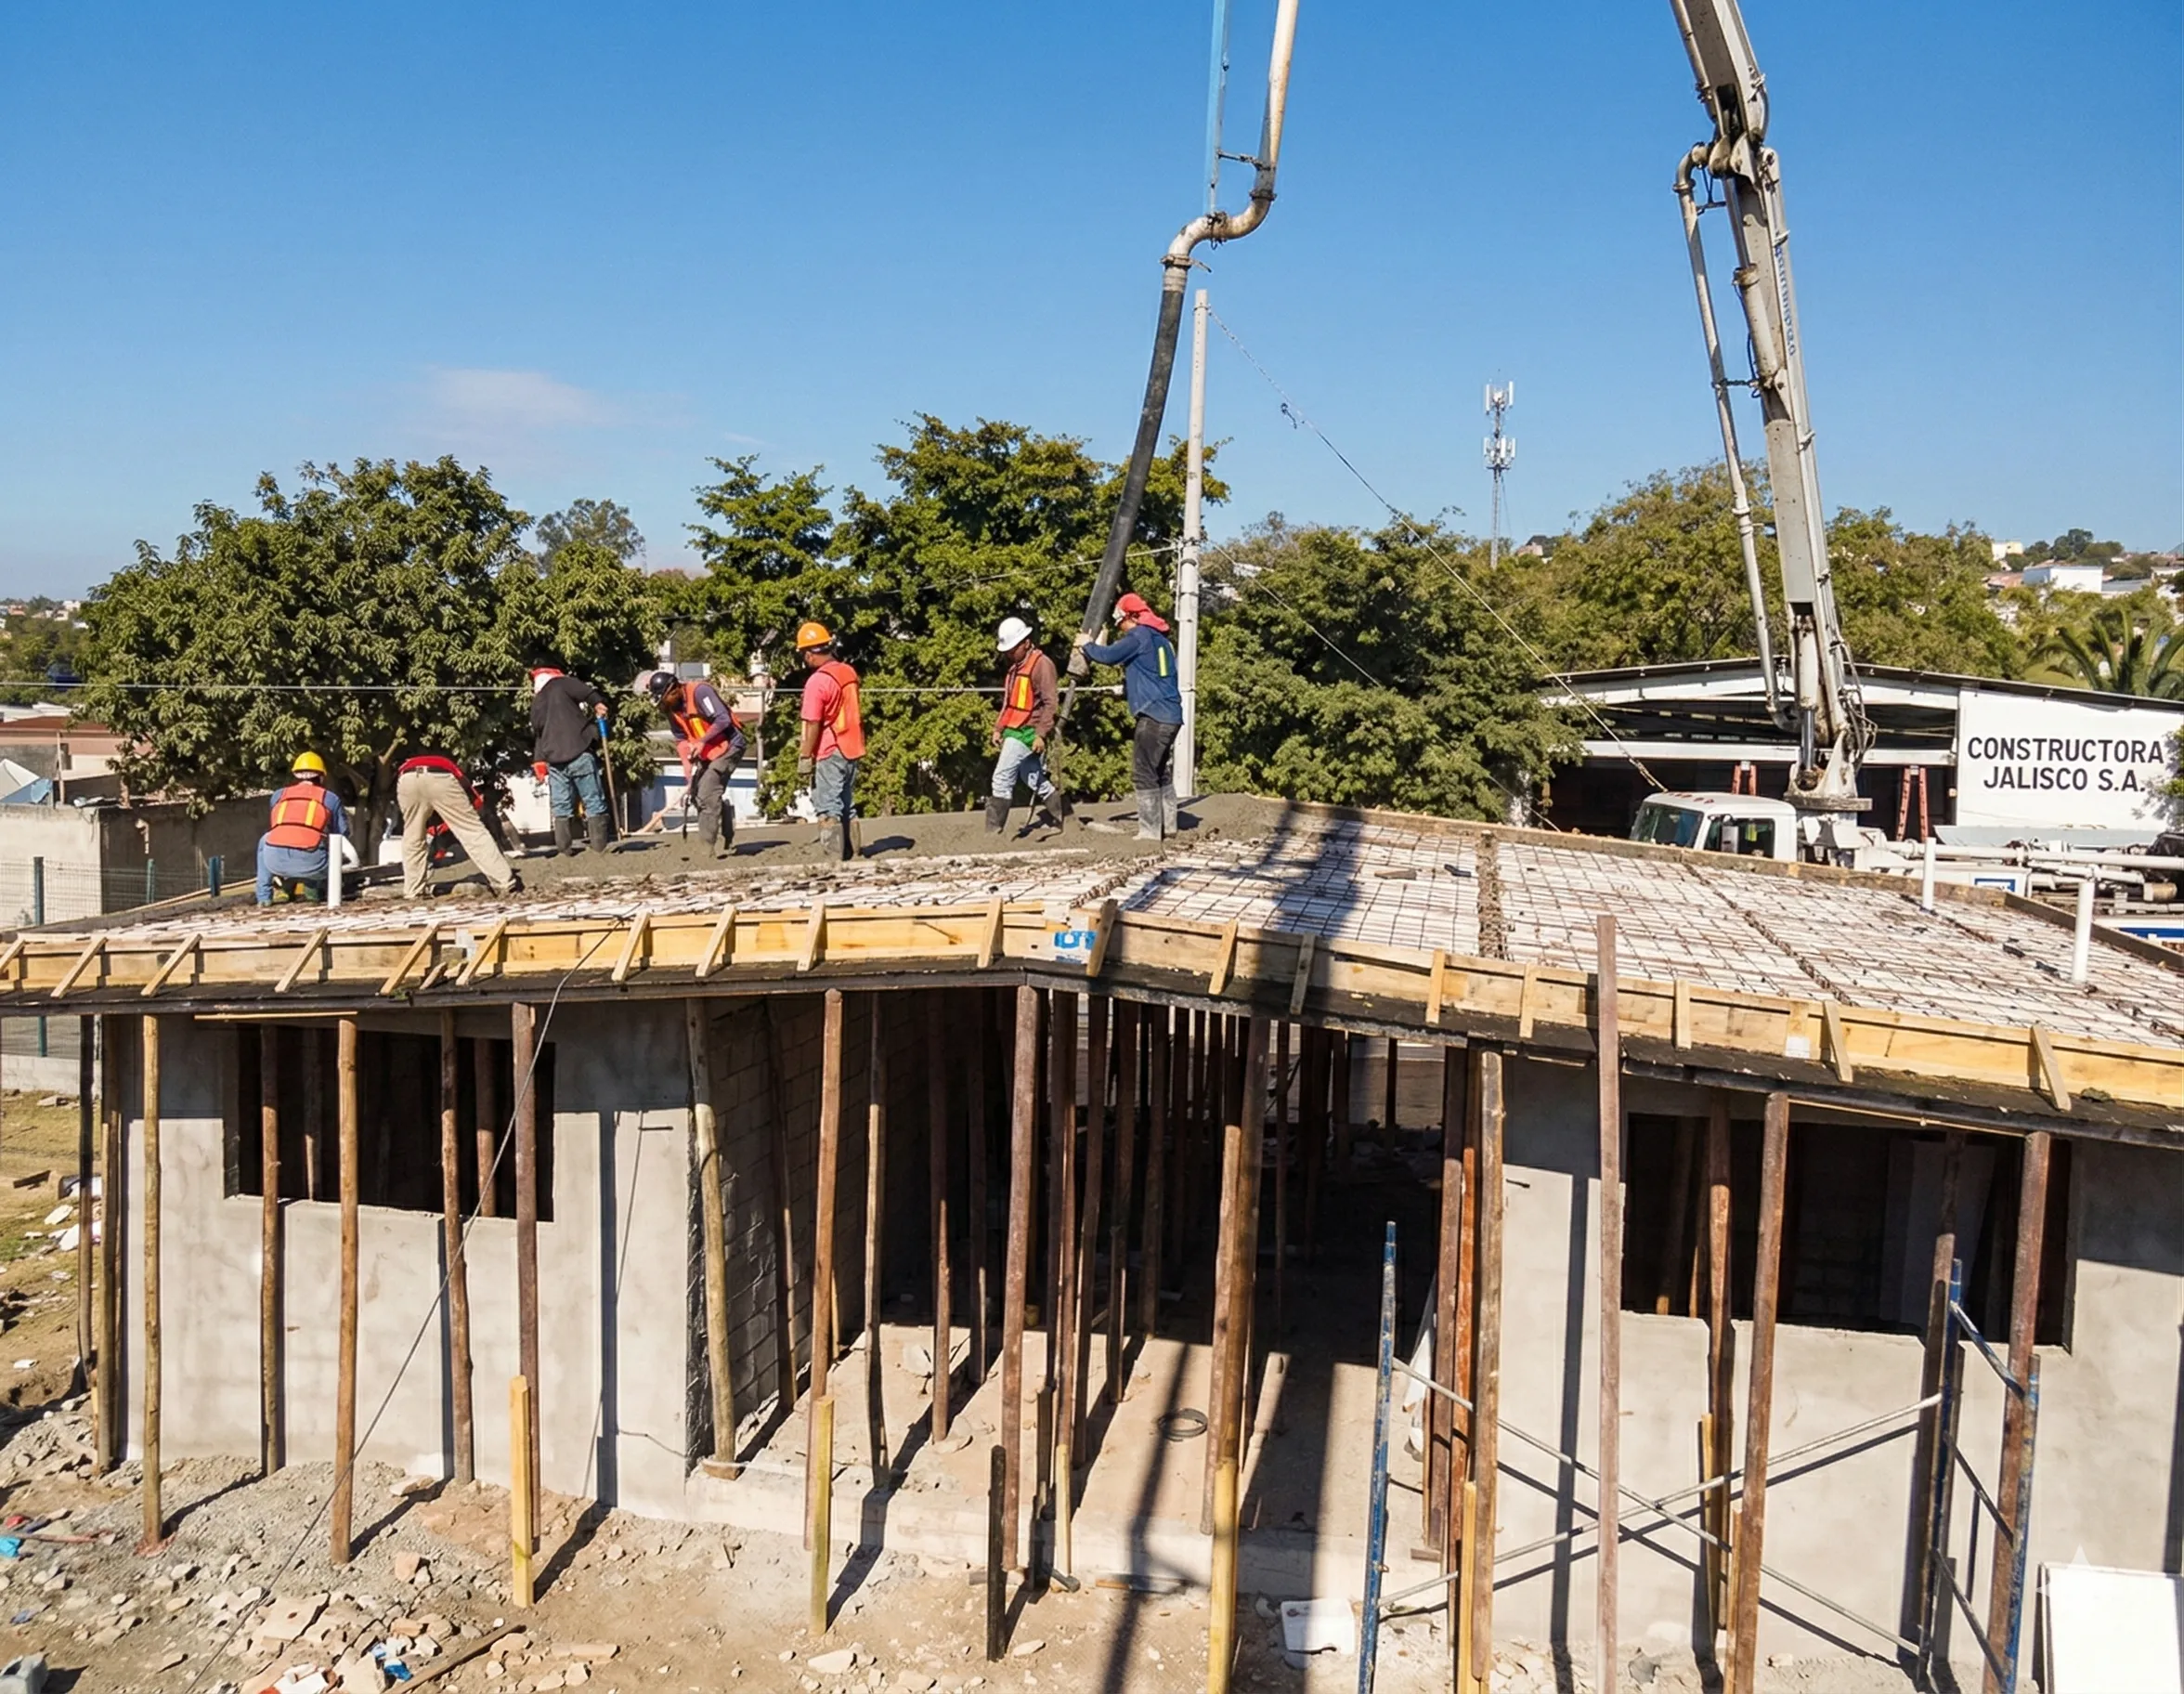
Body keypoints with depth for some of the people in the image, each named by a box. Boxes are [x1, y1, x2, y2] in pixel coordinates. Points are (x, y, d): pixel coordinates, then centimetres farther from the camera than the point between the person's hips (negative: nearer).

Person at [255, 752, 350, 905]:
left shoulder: (278, 796, 25)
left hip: (275, 861, 2)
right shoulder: (330, 798, 17)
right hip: (309, 863, -2)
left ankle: (264, 896, 30)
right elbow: (343, 832, 24)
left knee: (264, 841, 39)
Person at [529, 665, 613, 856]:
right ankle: (599, 845, -2)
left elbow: (537, 735, 22)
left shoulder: (536, 705, 23)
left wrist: (538, 761, 22)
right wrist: (597, 704, -5)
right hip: (579, 755, -6)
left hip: (554, 760, 6)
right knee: (594, 802, -1)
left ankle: (563, 847, 9)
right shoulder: (560, 685, 5)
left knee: (561, 806, 10)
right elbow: (585, 690, -15)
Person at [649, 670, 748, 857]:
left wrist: (702, 741, -26)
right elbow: (681, 738, 8)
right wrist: (687, 764, -6)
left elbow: (723, 719, -24)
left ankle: (708, 847, -13)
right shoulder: (671, 707, 4)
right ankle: (724, 841, 21)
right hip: (705, 753, 9)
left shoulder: (699, 691, -20)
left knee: (707, 795, -15)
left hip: (728, 746, -9)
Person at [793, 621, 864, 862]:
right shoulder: (849, 673, 6)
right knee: (844, 805, 16)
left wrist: (804, 757, -10)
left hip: (830, 753, -8)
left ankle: (831, 858, -4)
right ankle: (846, 853, 22)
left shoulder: (817, 682, -16)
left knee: (828, 808, -3)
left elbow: (813, 725, -17)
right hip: (852, 749, 8)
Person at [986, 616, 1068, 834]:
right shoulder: (1016, 666, 16)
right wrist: (998, 729, 15)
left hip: (1028, 732, -9)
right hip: (1014, 732, 9)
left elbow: (1051, 702, -16)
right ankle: (1067, 819, 21)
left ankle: (993, 831, -8)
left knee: (1002, 779, -11)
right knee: (1036, 781, 13)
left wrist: (1041, 734, -20)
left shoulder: (1041, 664, -12)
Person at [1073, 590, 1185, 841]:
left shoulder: (1139, 635, -8)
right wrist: (1126, 688, 32)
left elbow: (1108, 656, -14)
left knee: (1144, 774, -6)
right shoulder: (1160, 638, 19)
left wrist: (1087, 644, 4)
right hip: (1172, 716, 9)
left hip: (1153, 715, -9)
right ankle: (1168, 825, 18)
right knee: (1163, 773, 16)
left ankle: (1150, 830, -7)